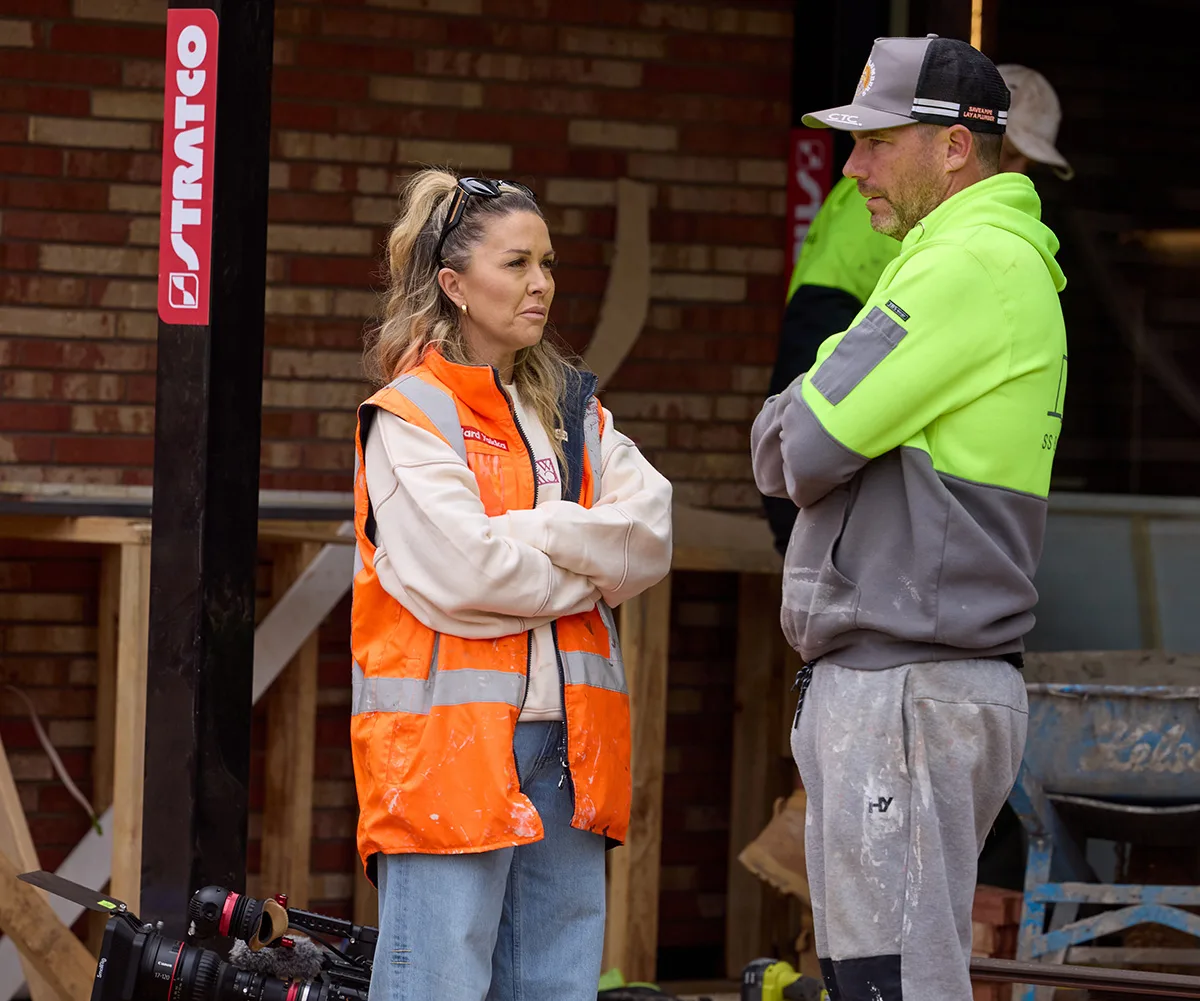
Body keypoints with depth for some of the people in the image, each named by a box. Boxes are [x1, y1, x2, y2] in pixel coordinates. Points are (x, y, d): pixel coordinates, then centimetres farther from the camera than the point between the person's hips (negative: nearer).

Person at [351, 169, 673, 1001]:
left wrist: (532, 535, -12)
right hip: (449, 738, -6)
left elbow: (653, 537, 2)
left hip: (566, 743, 7)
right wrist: (589, 572, -1)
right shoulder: (409, 416, -3)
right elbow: (459, 574, -15)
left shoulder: (577, 413, 18)